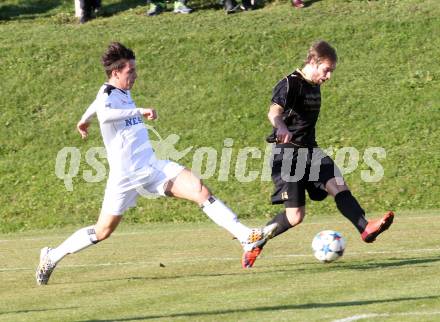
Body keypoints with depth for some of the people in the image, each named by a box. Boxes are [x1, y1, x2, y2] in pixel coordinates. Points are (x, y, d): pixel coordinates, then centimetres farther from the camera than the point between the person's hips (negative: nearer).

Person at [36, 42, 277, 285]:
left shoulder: (123, 92, 11)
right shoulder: (107, 94, -14)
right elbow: (105, 114, -41)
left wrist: (85, 119, 53)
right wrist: (139, 112, -43)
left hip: (153, 167, 7)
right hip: (126, 175, -7)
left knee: (201, 191, -12)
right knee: (102, 231, 3)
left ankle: (247, 238, -17)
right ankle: (51, 257, 23)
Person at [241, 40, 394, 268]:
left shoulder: (314, 87, 13)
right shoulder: (290, 85, -13)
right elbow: (274, 112, -32)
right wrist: (281, 128, -54)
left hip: (309, 151, 8)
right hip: (287, 154, -8)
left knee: (339, 186, -17)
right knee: (295, 216, -10)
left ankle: (365, 228, -30)